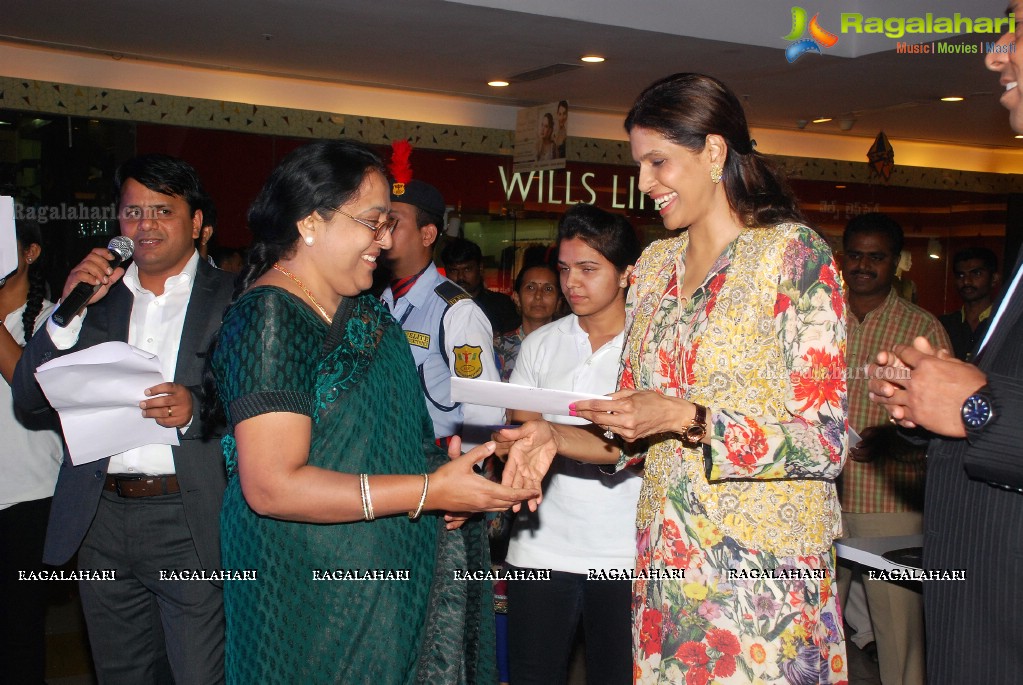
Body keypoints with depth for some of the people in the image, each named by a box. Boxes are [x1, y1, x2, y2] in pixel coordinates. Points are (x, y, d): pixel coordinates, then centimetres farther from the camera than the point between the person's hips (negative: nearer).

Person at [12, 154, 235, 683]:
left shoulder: (233, 300, -1)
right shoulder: (96, 294, 11)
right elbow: (28, 396, 5)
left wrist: (195, 408, -23)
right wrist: (71, 309, -8)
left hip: (191, 524, -4)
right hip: (102, 518, 4)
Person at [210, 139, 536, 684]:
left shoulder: (363, 312, 7)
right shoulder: (268, 318, -18)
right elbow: (272, 486, -25)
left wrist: (451, 471, -3)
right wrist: (431, 490, -23)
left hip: (392, 573, 8)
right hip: (315, 593, -8)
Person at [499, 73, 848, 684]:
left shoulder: (794, 251, -8)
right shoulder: (654, 265, 10)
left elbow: (825, 440, -13)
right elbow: (633, 439, 12)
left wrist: (684, 417, -22)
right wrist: (557, 436, -7)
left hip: (765, 564, -5)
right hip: (668, 560, 5)